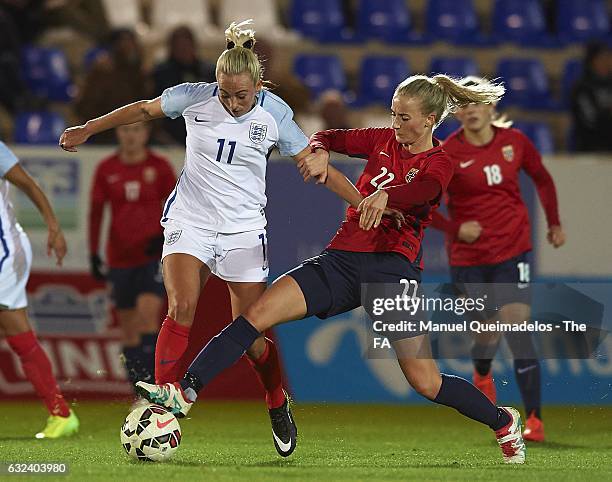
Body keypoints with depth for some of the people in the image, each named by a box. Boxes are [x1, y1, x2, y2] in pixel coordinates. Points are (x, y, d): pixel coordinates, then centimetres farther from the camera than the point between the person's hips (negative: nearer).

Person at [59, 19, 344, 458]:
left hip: (245, 230, 0)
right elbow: (143, 110, 9)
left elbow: (314, 164, 3)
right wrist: (88, 129, 13)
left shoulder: (275, 114, -8)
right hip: (190, 220, 0)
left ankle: (278, 407, 29)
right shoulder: (195, 97, -8)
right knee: (182, 309, -23)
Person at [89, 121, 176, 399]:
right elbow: (95, 211, 8)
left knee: (147, 314, -20)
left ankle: (149, 383, -20)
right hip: (120, 258, 3)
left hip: (154, 255, -2)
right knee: (128, 326, 4)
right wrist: (93, 253, 3)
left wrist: (166, 236, -12)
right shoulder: (106, 169, 4)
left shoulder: (160, 167, 1)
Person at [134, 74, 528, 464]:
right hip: (342, 260, 5)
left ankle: (504, 423, 20)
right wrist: (319, 150, -3)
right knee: (259, 312, -14)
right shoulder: (384, 141, 13)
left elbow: (422, 190, -25)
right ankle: (185, 392, -18)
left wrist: (385, 194, -48)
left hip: (393, 269, -5)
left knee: (427, 383, -6)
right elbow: (328, 137, 23)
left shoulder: (439, 163, -2)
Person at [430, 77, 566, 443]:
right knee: (486, 334, 7)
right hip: (468, 256, 0)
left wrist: (554, 223, 15)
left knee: (517, 327, -14)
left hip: (513, 249, 0)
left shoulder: (515, 142, -1)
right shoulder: (447, 154, -9)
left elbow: (542, 179, 17)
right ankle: (482, 374, 47)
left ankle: (535, 420, -13)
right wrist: (455, 228, -17)